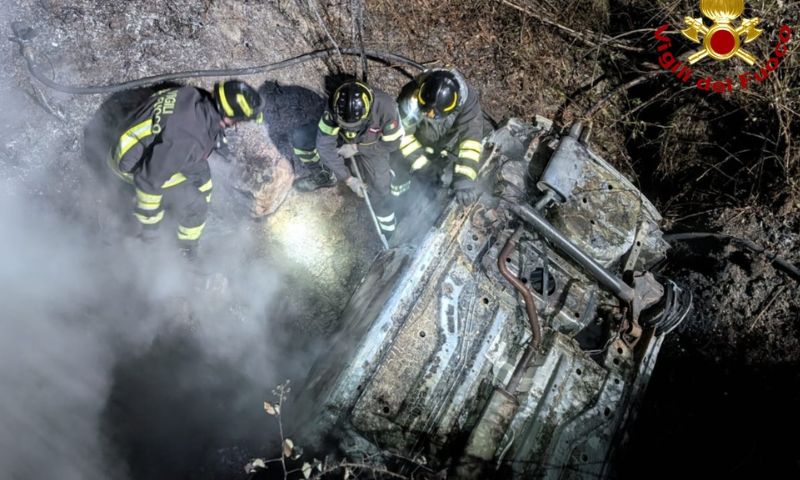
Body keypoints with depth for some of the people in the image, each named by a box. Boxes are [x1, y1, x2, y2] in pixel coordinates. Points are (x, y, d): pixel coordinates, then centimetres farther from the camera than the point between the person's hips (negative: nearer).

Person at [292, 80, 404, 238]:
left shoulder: (385, 107, -39)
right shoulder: (335, 107, -34)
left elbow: (392, 143, -22)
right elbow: (325, 144, -26)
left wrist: (357, 148, -23)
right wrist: (347, 178, -26)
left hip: (371, 147, -2)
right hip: (343, 138, 2)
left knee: (380, 191, -15)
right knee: (300, 138, -13)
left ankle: (387, 240, 11)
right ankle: (323, 176, 13)